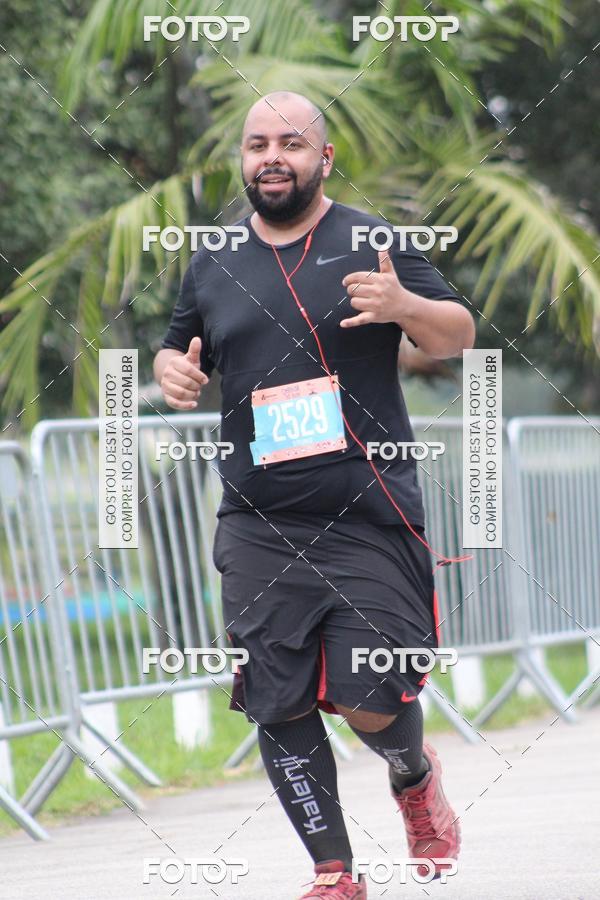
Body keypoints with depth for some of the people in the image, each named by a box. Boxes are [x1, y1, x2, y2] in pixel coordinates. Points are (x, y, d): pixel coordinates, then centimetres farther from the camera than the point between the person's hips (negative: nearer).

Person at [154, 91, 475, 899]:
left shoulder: (371, 245, 1)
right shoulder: (213, 267, 12)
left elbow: (459, 337, -2)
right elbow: (179, 350, 26)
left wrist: (405, 306, -23)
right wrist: (173, 371, 1)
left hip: (369, 521, -3)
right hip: (258, 525, 3)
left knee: (371, 703, -7)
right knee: (279, 705, -2)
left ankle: (415, 777, 29)